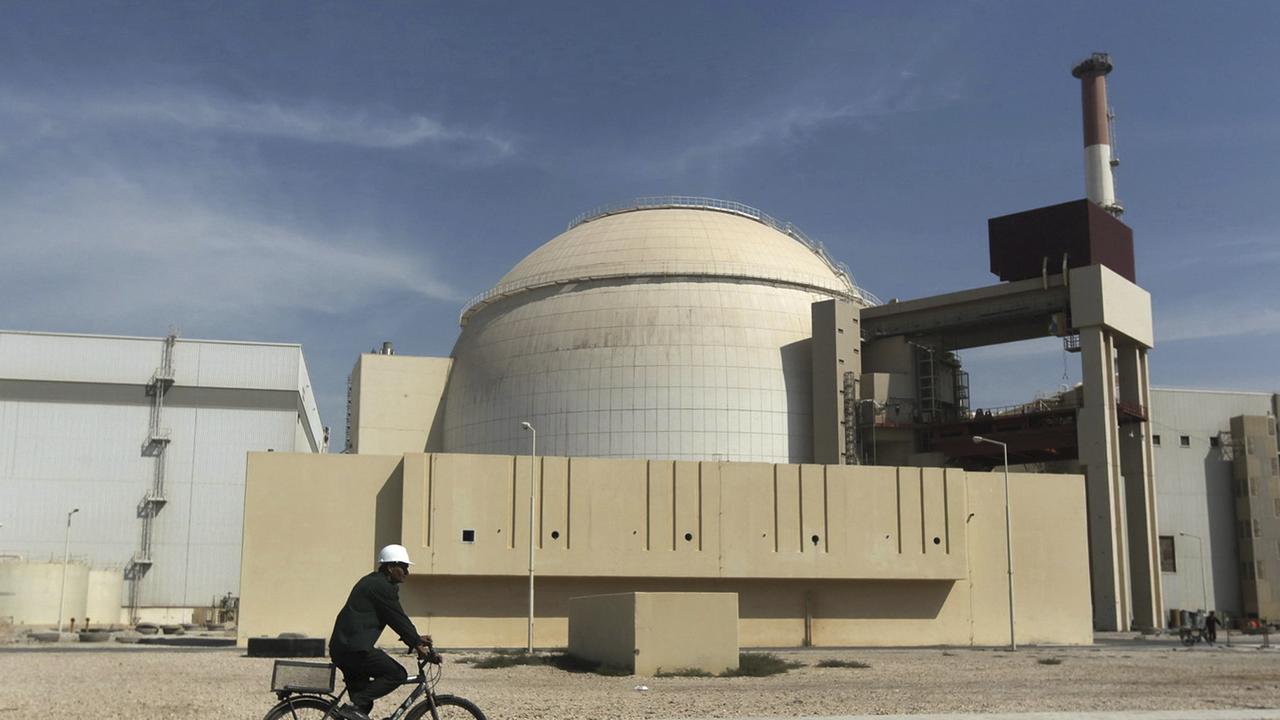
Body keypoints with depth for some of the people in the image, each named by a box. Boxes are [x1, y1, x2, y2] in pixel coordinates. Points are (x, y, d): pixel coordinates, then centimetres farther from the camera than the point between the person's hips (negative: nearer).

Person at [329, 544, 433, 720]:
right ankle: (355, 705, -13)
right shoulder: (382, 587, -11)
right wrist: (417, 643, -7)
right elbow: (398, 619, -13)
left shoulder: (373, 582, 21)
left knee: (362, 702, 16)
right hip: (355, 648, -11)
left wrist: (416, 638, 19)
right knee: (397, 674, -9)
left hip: (341, 648, 11)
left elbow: (396, 618, 23)